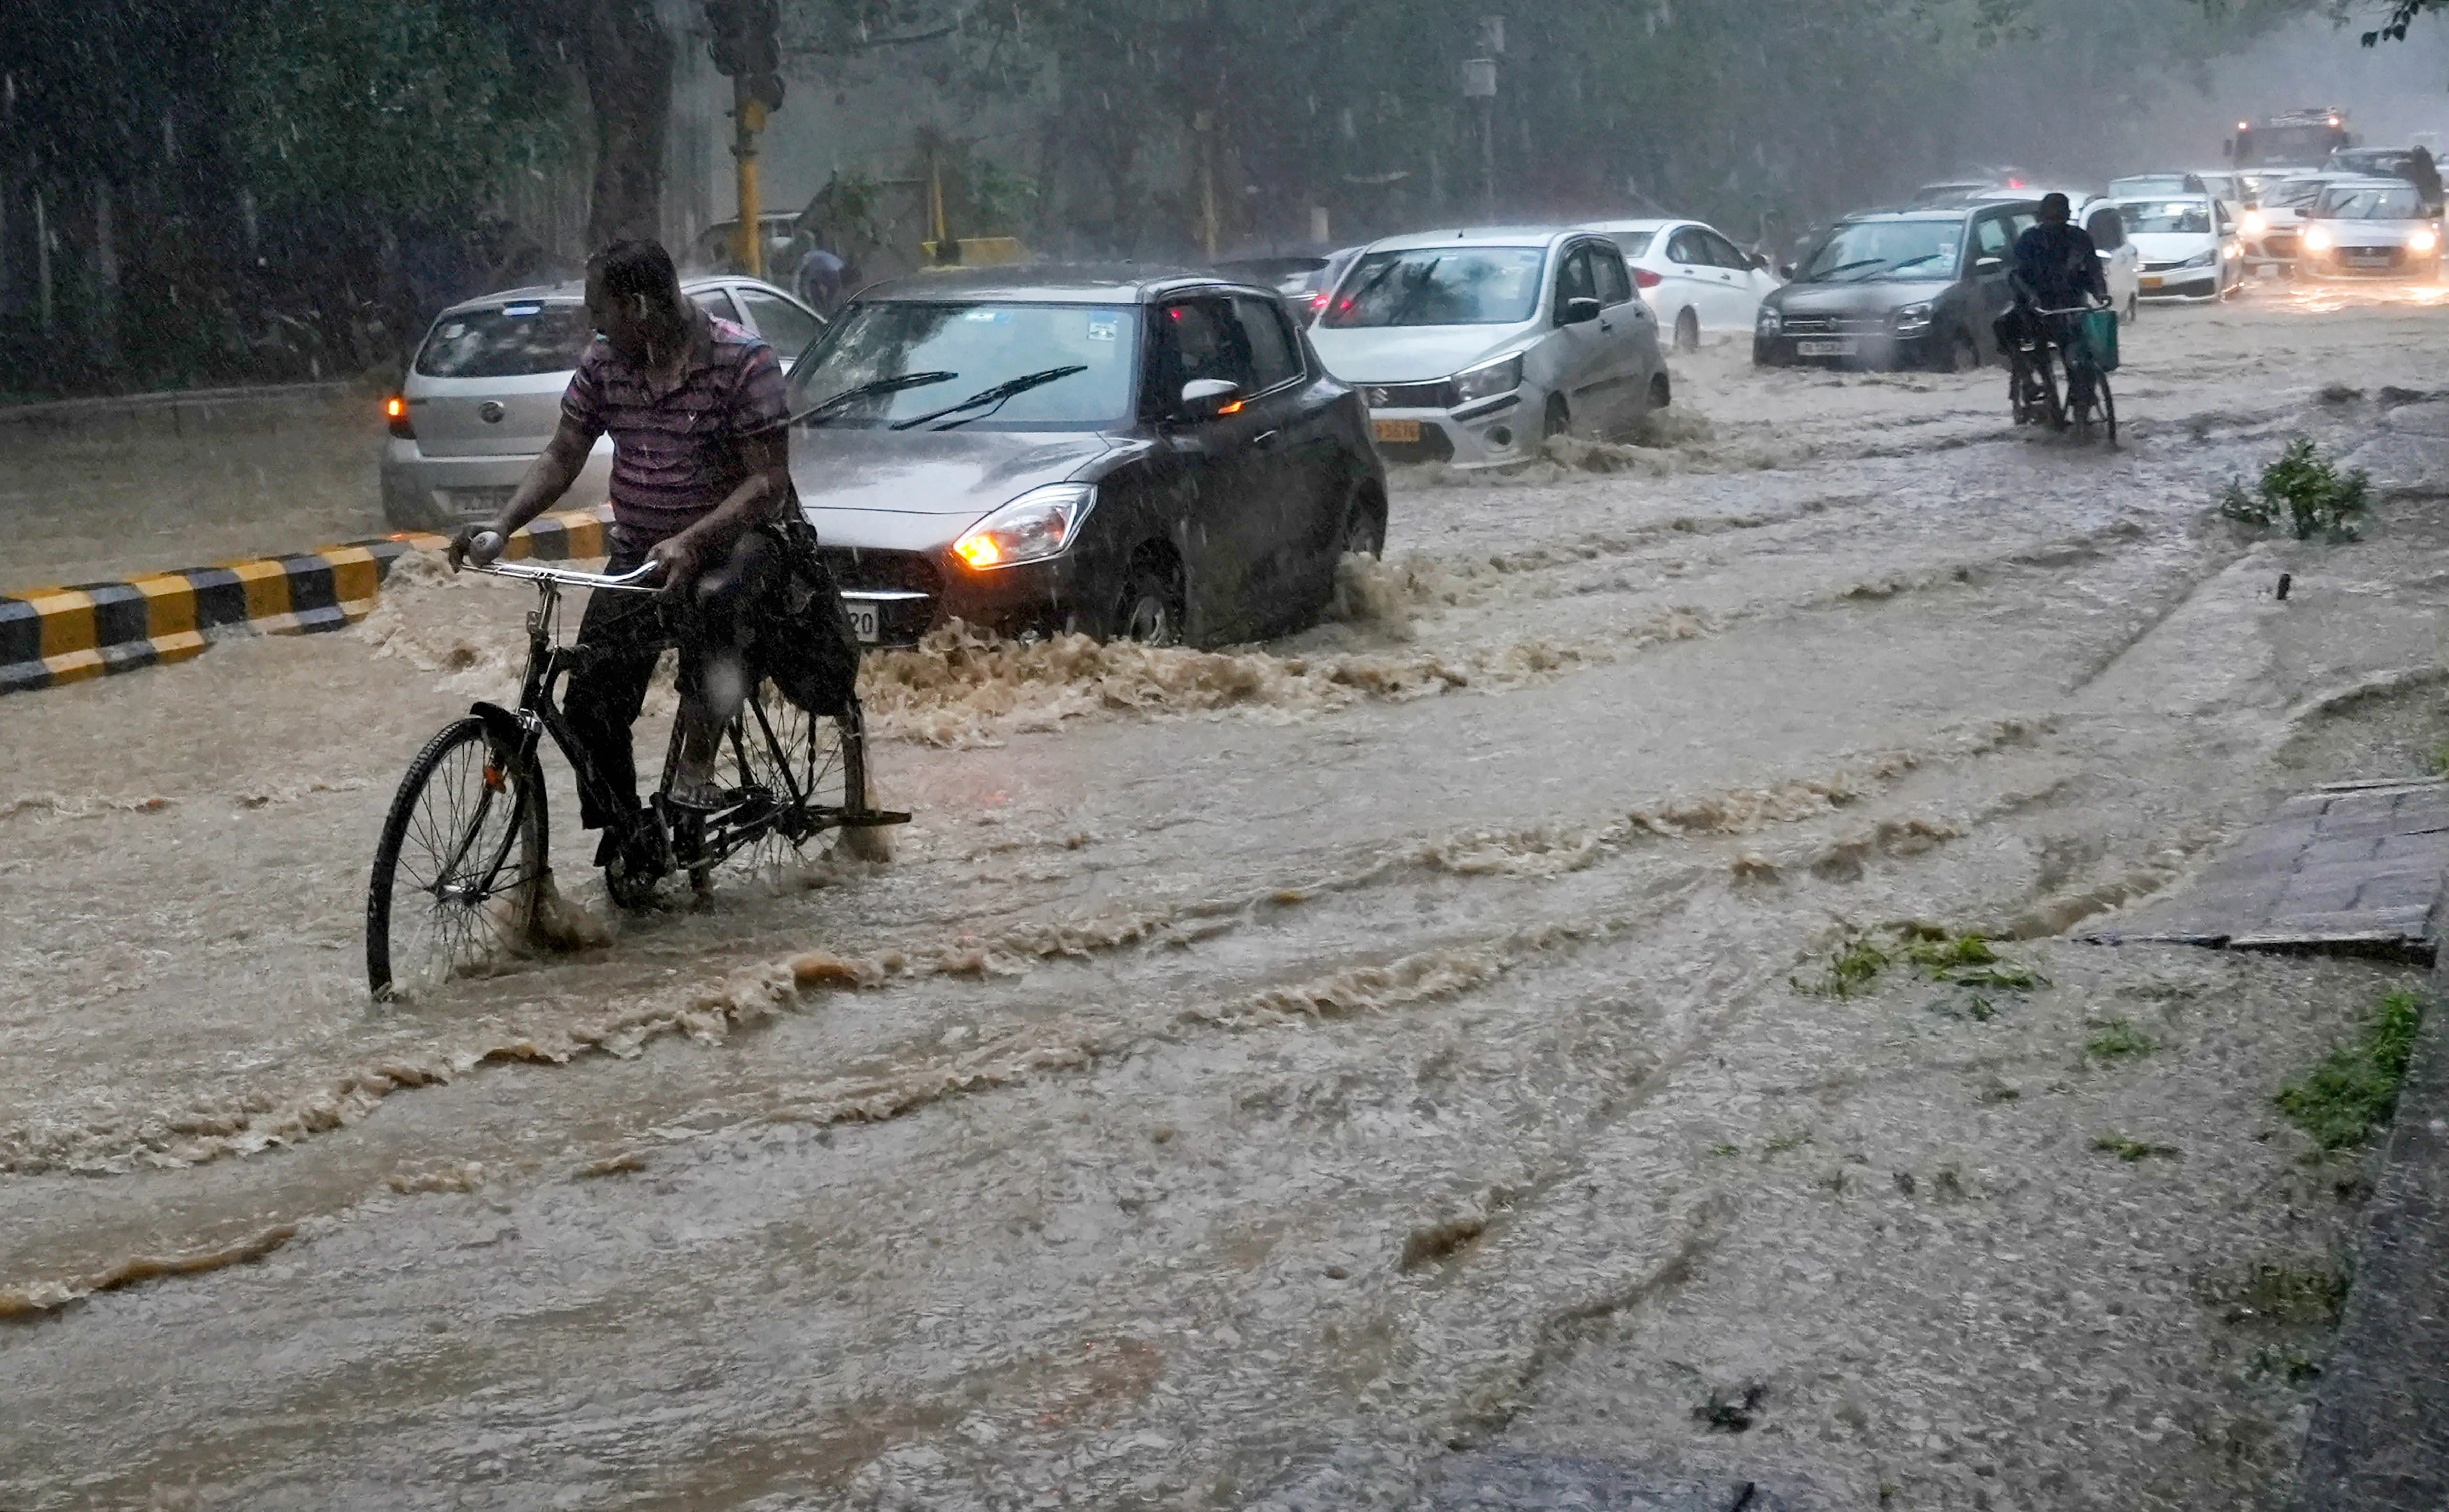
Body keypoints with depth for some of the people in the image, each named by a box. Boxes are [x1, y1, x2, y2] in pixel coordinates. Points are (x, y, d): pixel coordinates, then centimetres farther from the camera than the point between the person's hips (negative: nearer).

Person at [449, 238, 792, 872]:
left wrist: (691, 543, -34)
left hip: (731, 541, -5)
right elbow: (563, 457, 5)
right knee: (592, 703, -2)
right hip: (638, 553, 6)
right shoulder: (604, 362, 0)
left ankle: (698, 761, -23)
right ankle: (623, 844, 17)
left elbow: (769, 480, -21)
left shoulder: (742, 360, -17)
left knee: (711, 603, -40)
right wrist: (502, 524, -11)